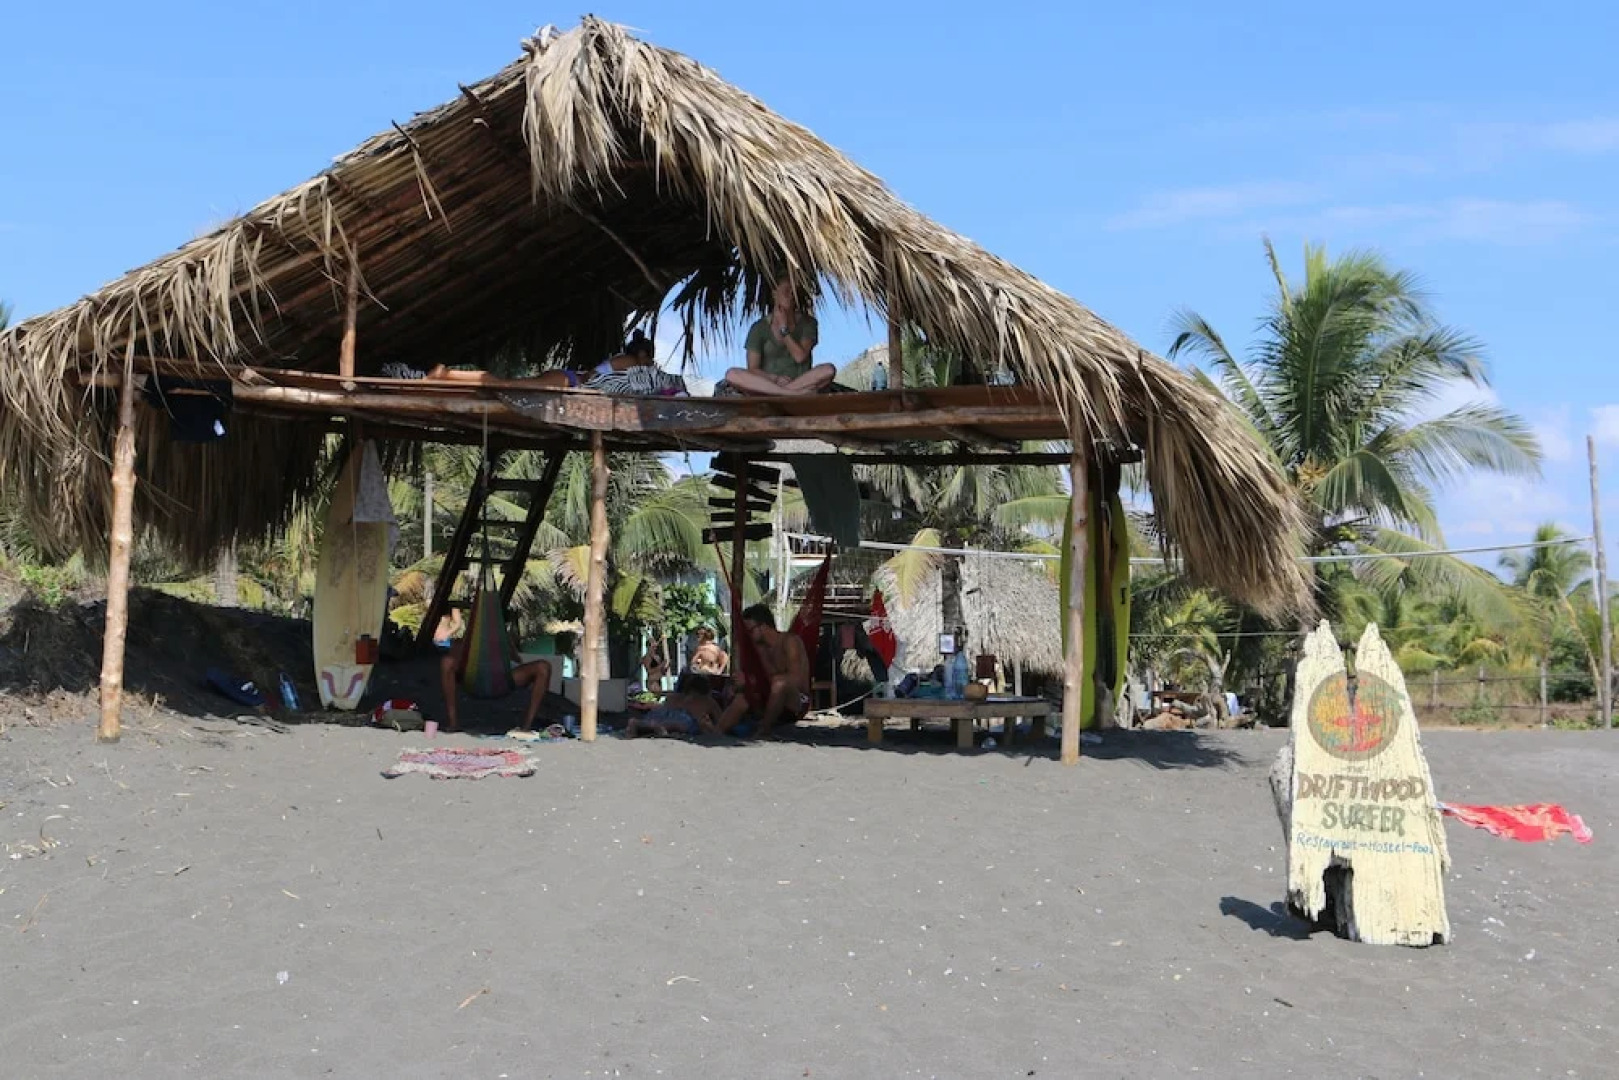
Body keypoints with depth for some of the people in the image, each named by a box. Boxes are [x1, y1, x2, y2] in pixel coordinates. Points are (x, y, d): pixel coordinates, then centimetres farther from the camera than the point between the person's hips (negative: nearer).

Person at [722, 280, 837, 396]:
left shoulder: (807, 322, 7)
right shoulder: (759, 328, 6)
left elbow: (800, 357, -8)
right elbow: (752, 369, -1)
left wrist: (784, 329, -7)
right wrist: (775, 379, -17)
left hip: (801, 381, 0)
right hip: (768, 383, 1)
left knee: (829, 369, -30)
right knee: (732, 375, -29)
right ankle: (797, 393, -36)